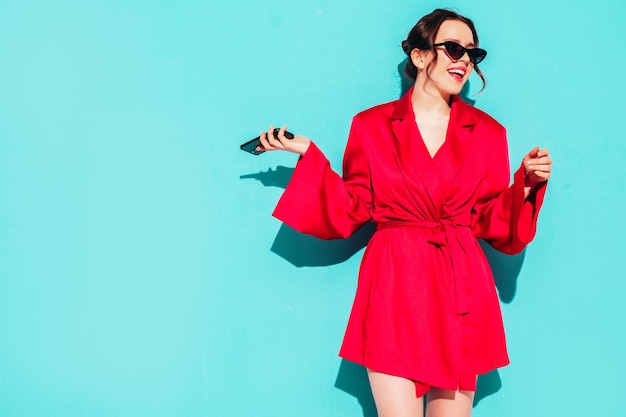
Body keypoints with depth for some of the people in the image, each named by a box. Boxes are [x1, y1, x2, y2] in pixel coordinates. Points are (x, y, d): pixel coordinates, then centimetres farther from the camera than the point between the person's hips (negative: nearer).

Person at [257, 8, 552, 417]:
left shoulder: (487, 132, 8)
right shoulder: (372, 125, 4)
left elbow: (494, 222, 10)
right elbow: (351, 212, 3)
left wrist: (527, 184, -6)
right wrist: (310, 155, -3)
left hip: (461, 290, 2)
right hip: (394, 287, -2)